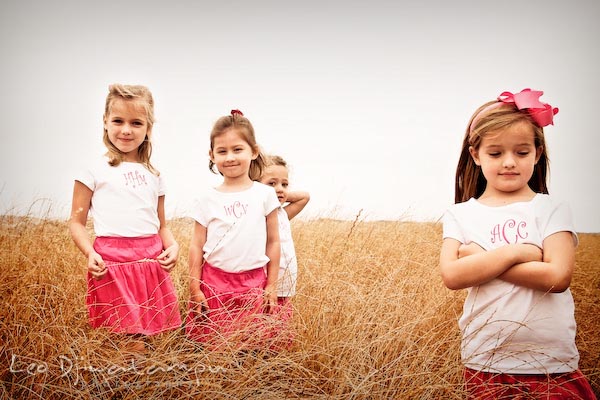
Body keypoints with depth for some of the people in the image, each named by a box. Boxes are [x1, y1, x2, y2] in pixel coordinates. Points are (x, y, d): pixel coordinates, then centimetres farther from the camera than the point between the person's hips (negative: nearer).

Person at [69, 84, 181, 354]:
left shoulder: (154, 175, 15)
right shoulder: (96, 170, 2)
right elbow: (76, 222, 2)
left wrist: (172, 246, -2)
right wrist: (90, 253, -14)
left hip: (152, 261, 5)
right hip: (113, 262, -4)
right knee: (133, 345, -8)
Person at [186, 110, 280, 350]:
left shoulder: (265, 195, -1)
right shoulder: (207, 199, 0)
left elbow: (273, 242, 4)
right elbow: (196, 246, 3)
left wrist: (271, 285, 4)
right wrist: (194, 288, 1)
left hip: (253, 283, 0)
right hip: (214, 281, 1)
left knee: (250, 343, 4)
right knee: (214, 343, 6)